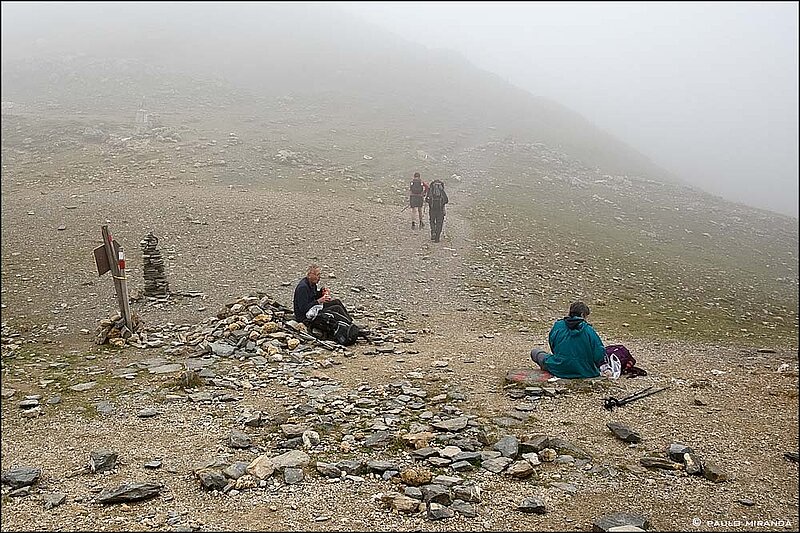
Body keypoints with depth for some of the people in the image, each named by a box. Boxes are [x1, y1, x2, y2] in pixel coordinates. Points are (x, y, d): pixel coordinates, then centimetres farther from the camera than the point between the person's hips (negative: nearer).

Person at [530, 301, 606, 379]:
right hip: (585, 372, 0)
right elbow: (600, 356, -14)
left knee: (534, 352, 21)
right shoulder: (589, 330, -12)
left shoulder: (557, 326, -6)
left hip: (560, 371, 0)